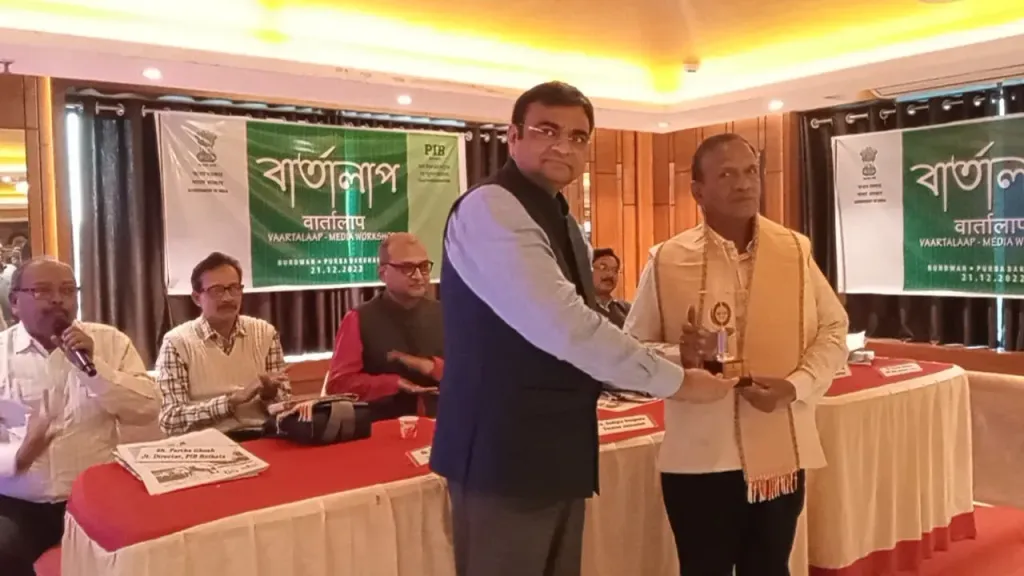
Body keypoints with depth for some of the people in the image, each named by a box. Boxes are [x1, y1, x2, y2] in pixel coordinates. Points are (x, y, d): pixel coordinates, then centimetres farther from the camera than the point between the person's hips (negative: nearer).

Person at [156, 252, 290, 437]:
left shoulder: (265, 333, 8)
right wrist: (233, 400, -16)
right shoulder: (177, 342, -2)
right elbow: (171, 420, -9)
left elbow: (285, 402, 10)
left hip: (262, 438, 2)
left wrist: (269, 394, -12)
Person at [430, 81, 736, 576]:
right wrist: (674, 380, -17)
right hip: (505, 450, -9)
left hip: (556, 449, 9)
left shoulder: (559, 219, 12)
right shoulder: (489, 209, -17)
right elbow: (561, 326, -27)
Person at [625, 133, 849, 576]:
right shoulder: (667, 262, -5)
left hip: (781, 454, 3)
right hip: (700, 459, -2)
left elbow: (832, 330, 7)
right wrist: (679, 356, -22)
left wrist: (795, 386, -10)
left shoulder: (796, 251, 3)